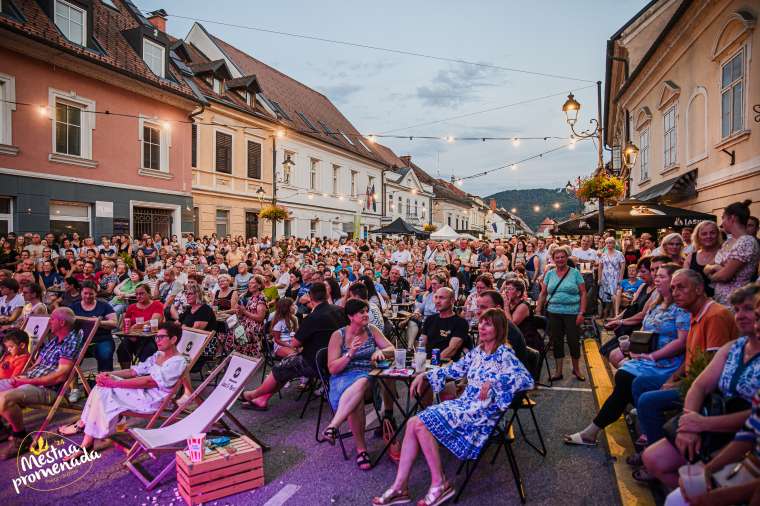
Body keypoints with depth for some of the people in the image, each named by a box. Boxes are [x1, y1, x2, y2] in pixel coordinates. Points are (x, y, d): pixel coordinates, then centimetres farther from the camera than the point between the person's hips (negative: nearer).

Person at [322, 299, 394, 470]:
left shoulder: (371, 330, 11)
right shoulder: (338, 335, 1)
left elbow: (392, 349, 9)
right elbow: (332, 369, -3)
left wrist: (380, 351, -13)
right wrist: (350, 353, -17)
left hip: (368, 376, 2)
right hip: (344, 377, -2)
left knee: (361, 383, -37)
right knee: (357, 398, -36)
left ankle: (333, 426, -38)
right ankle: (361, 448, -26)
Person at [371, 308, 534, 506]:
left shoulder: (504, 353, -10)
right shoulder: (478, 351, 13)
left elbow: (527, 379, -24)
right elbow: (454, 369, 18)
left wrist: (494, 382, -34)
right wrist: (425, 376, 9)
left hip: (481, 413, -8)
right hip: (464, 403, 8)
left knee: (421, 424, -19)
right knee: (413, 423, -9)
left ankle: (440, 484, -5)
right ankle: (400, 487, -4)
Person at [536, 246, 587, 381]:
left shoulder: (575, 273, -1)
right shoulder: (549, 274, 6)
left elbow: (583, 294, -1)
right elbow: (543, 294, 10)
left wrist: (581, 312, -8)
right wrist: (538, 311, 4)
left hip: (572, 313, -2)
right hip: (553, 313, 2)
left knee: (574, 342, 4)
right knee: (557, 342, 9)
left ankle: (576, 369, 27)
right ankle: (558, 371, 21)